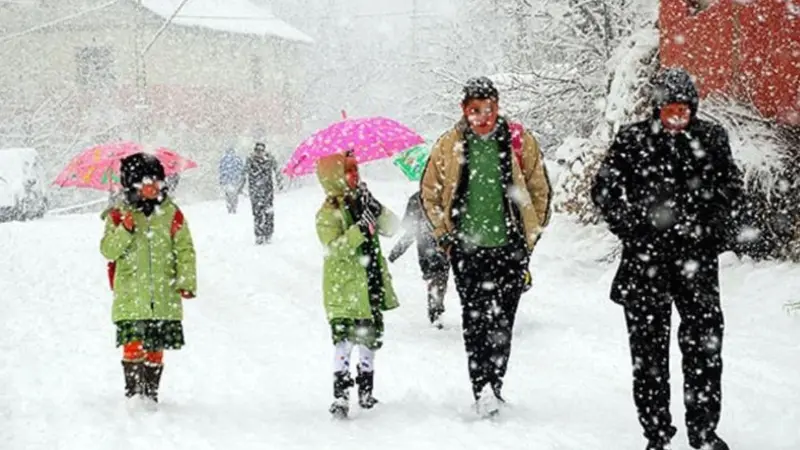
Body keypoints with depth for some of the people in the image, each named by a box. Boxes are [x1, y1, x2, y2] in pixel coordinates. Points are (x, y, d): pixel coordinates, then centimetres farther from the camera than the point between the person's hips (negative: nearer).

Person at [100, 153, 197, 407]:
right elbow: (108, 250, -3)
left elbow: (185, 249, 8)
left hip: (164, 297, 1)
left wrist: (186, 281, -1)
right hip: (131, 297, -1)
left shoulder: (171, 214, 6)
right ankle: (133, 392, -1)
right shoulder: (119, 215, 3)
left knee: (155, 348, 6)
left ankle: (151, 393, 18)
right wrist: (124, 231, -20)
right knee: (133, 345, -11)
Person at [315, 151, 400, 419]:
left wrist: (376, 209, -13)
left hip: (371, 288, 7)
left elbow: (391, 228, 4)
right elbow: (335, 248, -22)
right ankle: (341, 397, -10)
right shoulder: (328, 214, -9)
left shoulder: (361, 204, 10)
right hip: (344, 292, -7)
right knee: (345, 341, -11)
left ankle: (366, 391, 28)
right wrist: (361, 229, -31)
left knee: (371, 339, 14)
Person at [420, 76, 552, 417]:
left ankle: (493, 387, 10)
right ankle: (482, 390, -6)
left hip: (510, 248, 0)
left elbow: (540, 190, 11)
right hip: (467, 249, 0)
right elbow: (429, 193, 14)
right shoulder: (448, 146, 4)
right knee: (475, 322, -6)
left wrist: (530, 236, 8)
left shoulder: (520, 142, 2)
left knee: (502, 323, 1)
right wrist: (445, 236, 7)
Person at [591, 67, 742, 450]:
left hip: (697, 258, 1)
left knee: (705, 342, 2)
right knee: (649, 348, 4)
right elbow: (604, 190, 5)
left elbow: (731, 187, 15)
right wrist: (633, 230, -3)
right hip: (646, 259, -1)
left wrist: (709, 226, 2)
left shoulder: (711, 138, 3)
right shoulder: (632, 140, -1)